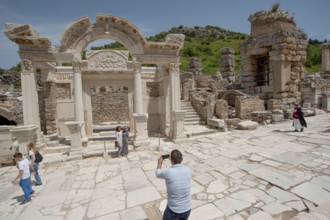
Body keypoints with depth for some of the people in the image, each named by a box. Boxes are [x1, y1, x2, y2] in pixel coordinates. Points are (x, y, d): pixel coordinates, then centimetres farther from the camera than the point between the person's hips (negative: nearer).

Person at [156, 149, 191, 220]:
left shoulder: (167, 172, -23)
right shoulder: (188, 170, -11)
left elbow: (158, 173, 2)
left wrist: (159, 163, 19)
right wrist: (173, 159, 22)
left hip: (173, 209, -3)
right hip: (187, 208, 4)